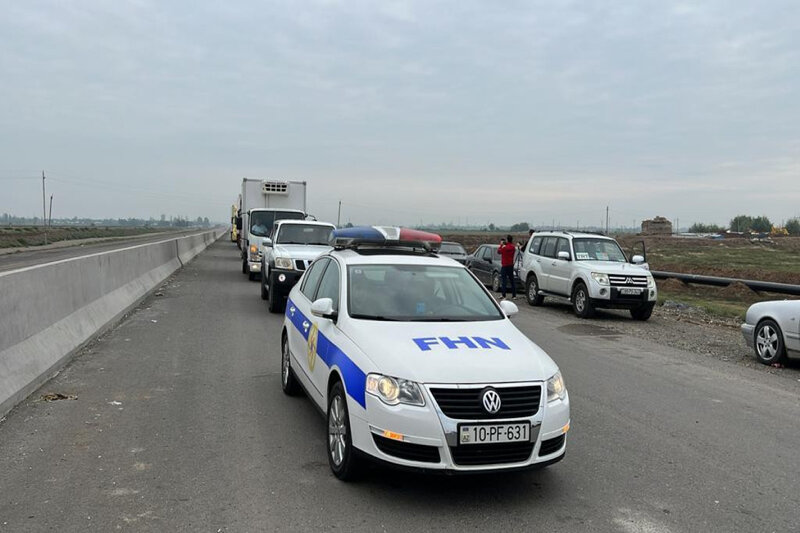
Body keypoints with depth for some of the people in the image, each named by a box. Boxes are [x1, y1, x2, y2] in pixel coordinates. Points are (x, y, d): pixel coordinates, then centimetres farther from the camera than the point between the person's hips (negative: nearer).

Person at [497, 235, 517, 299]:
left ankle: (504, 295, -5)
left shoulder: (505, 248, -18)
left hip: (505, 266, -6)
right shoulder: (513, 247, 3)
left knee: (504, 281, -2)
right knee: (512, 280, 11)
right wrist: (505, 244, 13)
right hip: (511, 265, 6)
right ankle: (514, 295, 11)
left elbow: (499, 251, -2)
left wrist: (501, 245, 9)